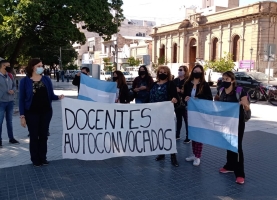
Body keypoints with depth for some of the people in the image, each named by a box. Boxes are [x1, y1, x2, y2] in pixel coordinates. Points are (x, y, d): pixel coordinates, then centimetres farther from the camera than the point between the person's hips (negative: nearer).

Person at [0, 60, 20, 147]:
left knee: (9, 121, 14)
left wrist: (13, 90, -7)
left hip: (10, 101, 5)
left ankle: (11, 138, 24)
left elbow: (14, 86, 14)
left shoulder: (10, 76, 7)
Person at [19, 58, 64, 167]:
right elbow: (21, 99, -4)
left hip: (46, 112, 3)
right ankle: (35, 160, 18)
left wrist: (58, 97, -19)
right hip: (32, 113, -2)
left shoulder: (46, 79, 3)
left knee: (43, 135, 11)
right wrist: (22, 116, -9)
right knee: (34, 136, 5)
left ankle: (43, 158, 22)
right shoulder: (25, 81, -5)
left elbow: (51, 95, 4)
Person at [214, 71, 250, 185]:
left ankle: (240, 174, 3)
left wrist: (244, 104, -37)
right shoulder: (221, 91, 1)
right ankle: (230, 166, 33)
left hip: (238, 123, -6)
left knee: (237, 146, -4)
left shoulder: (240, 91, -16)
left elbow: (247, 108, -16)